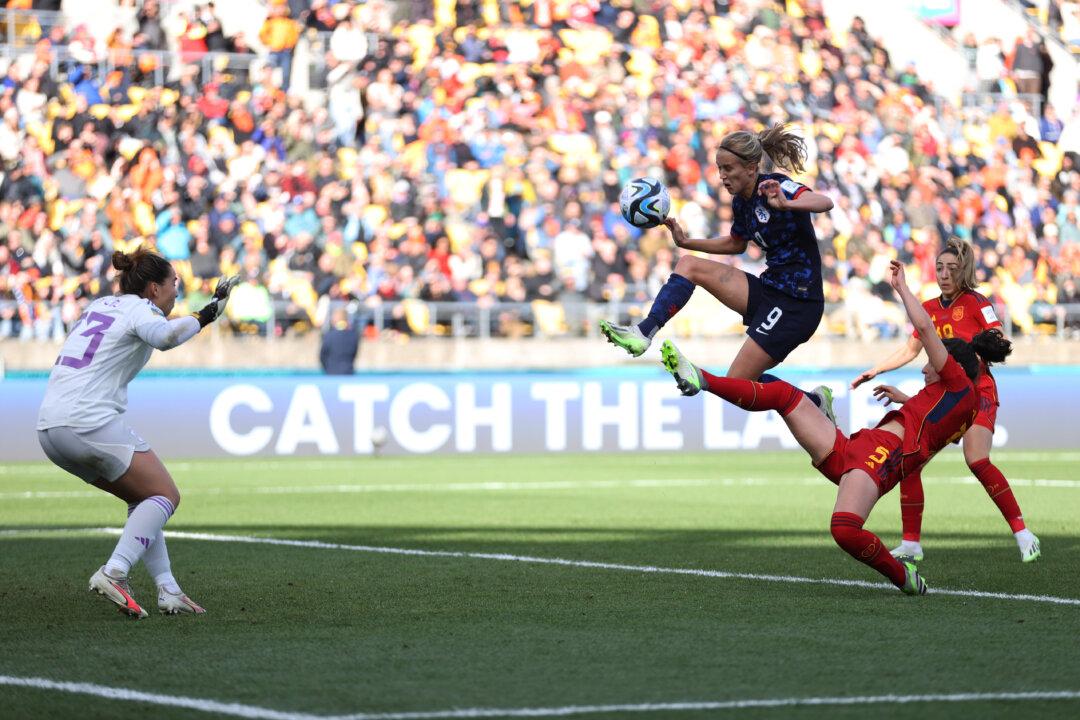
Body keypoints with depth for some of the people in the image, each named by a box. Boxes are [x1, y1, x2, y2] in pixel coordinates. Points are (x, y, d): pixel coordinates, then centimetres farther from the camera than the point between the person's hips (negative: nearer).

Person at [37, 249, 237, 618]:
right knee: (165, 495, -1)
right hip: (90, 421, -9)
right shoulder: (139, 309, -4)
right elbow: (165, 336, -27)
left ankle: (167, 589, 10)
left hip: (49, 427, 9)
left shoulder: (100, 305, 19)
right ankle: (114, 572, -19)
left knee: (143, 497, 18)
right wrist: (204, 316, -20)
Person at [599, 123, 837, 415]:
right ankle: (643, 333, -9)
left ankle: (814, 402, 8)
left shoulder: (776, 187, -16)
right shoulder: (741, 202, 8)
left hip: (796, 304, -9)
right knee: (688, 265, 3)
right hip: (768, 290, 9)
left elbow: (825, 203, -34)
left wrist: (787, 204, -53)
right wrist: (686, 242, 17)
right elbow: (736, 244, 28)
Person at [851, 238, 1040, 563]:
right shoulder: (929, 309, 12)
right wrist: (874, 371, 21)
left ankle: (1022, 533, -16)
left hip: (977, 392, -6)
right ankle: (911, 543, 2)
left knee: (977, 461, -25)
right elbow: (909, 350, 26)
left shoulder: (976, 303, -4)